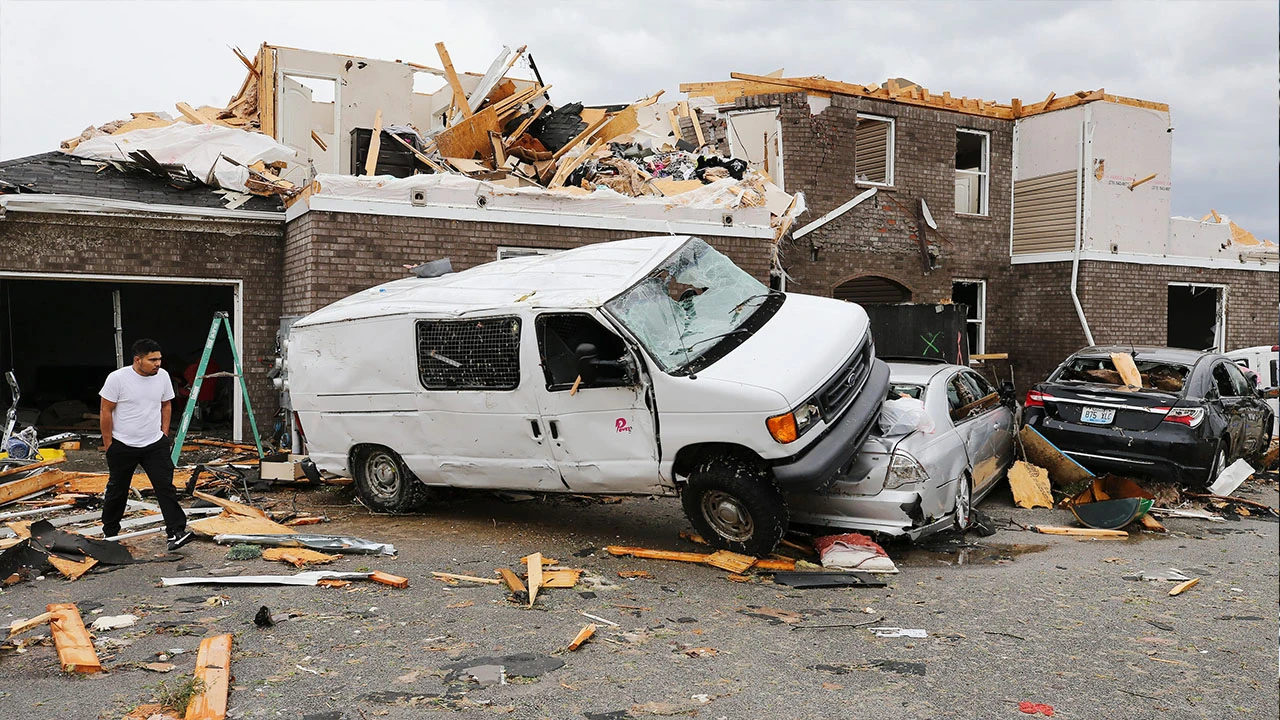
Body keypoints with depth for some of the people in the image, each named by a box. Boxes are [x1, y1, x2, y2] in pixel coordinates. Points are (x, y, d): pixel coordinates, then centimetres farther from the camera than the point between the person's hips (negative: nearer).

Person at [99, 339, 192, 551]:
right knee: (117, 491, 13)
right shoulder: (117, 378, -14)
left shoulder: (162, 376, -2)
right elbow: (106, 411, -8)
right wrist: (108, 444, -6)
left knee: (165, 486, -7)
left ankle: (176, 532, -10)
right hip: (122, 446, -2)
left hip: (155, 444, 3)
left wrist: (164, 433, 7)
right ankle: (109, 533, 32)